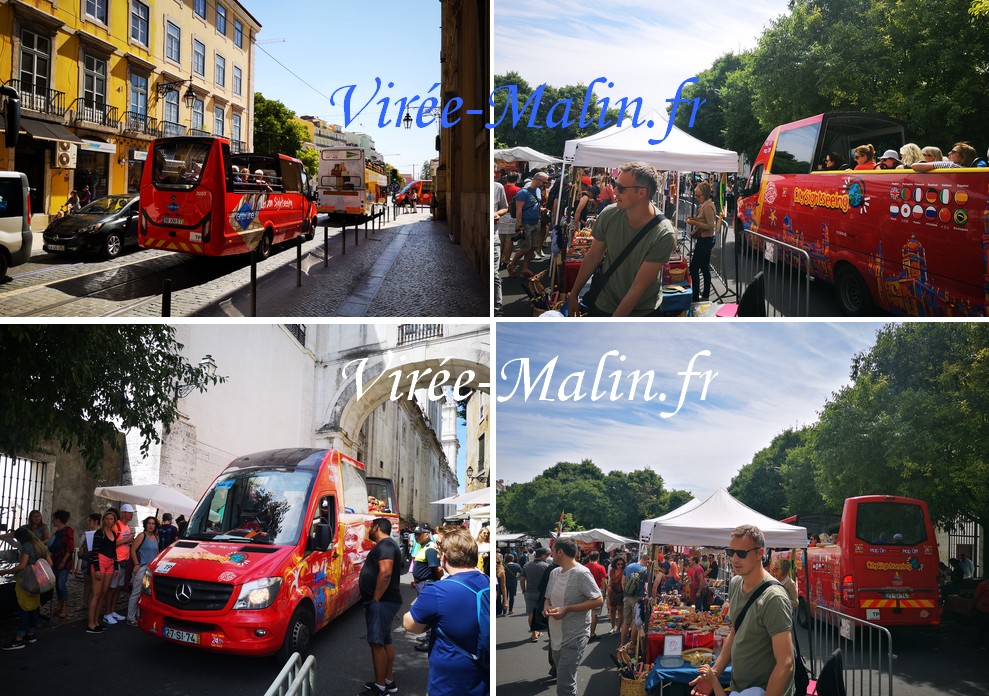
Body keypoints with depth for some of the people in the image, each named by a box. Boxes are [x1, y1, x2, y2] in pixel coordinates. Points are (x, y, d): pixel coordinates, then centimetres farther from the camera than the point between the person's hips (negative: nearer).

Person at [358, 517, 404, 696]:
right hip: (387, 601, 11)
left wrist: (375, 599, -25)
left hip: (382, 602, -11)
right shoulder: (388, 545, 18)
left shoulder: (384, 546, -17)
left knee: (376, 642, -9)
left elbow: (385, 573, -28)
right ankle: (389, 681, 22)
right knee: (385, 641, 15)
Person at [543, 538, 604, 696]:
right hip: (556, 636, 8)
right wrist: (547, 608, -4)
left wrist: (566, 609, -22)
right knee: (564, 682, 22)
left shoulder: (581, 573, -16)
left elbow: (598, 600, -18)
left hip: (574, 637, -8)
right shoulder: (554, 573, 8)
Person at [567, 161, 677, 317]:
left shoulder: (663, 235, -26)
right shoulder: (609, 214, -16)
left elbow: (639, 286, -25)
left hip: (643, 312, -2)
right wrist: (574, 293, 6)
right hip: (602, 305, 3)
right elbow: (593, 256, -1)